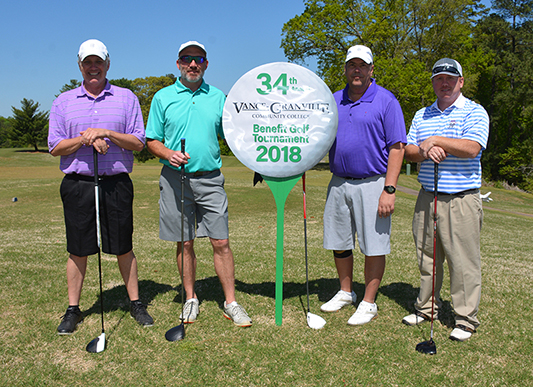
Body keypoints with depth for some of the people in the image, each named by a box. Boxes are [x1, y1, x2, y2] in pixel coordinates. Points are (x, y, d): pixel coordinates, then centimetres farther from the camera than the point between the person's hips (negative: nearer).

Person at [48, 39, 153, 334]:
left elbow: (138, 142, 1)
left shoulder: (126, 98, 6)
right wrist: (86, 139, -12)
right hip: (78, 184, 1)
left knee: (124, 248, 6)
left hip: (117, 183, -1)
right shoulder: (63, 102, 9)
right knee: (78, 251, 7)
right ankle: (73, 310, 21)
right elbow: (55, 147, 4)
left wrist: (107, 133, -14)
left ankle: (135, 303, 20)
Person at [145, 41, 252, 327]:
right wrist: (168, 154, -13)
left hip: (210, 178, 1)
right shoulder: (163, 97, 6)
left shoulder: (218, 97, 10)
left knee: (221, 242, -1)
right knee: (185, 243, 7)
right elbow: (152, 140, 7)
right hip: (176, 178, 0)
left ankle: (231, 303, 9)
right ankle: (190, 299, 23)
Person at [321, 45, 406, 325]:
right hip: (338, 183, 5)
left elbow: (396, 147, -9)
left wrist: (389, 190, -16)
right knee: (338, 243, 13)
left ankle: (368, 303, 17)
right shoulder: (333, 101, 10)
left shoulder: (386, 100, -5)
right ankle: (345, 292, 33)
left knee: (373, 246, 2)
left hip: (371, 184, -5)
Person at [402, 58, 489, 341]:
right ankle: (426, 308, 26)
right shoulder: (422, 115, 15)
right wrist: (425, 151, -12)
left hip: (461, 200, -5)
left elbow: (471, 148, -17)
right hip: (427, 197, 5)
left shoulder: (474, 112, -1)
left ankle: (466, 319, 11)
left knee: (463, 261, -1)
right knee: (426, 256, 12)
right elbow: (408, 151, 8)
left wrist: (436, 141, -12)